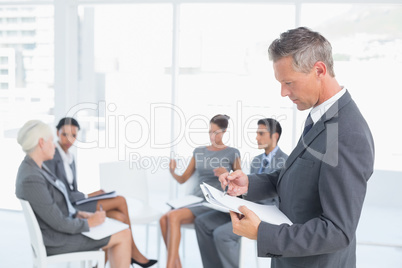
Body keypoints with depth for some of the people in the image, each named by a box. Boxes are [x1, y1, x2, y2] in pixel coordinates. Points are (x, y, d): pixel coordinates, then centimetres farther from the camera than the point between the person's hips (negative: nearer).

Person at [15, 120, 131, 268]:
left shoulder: (35, 167, 4)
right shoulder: (32, 179, -29)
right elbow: (59, 224, -25)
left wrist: (79, 214, 4)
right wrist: (89, 222, -11)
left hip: (64, 227, 10)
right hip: (58, 240, -10)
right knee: (123, 236, -5)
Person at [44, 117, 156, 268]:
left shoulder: (70, 157, 14)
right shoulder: (51, 156, -13)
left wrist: (86, 197, -3)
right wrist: (87, 196, -16)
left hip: (74, 204, 8)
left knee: (120, 217, -14)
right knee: (120, 200, -14)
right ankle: (134, 253, 4)